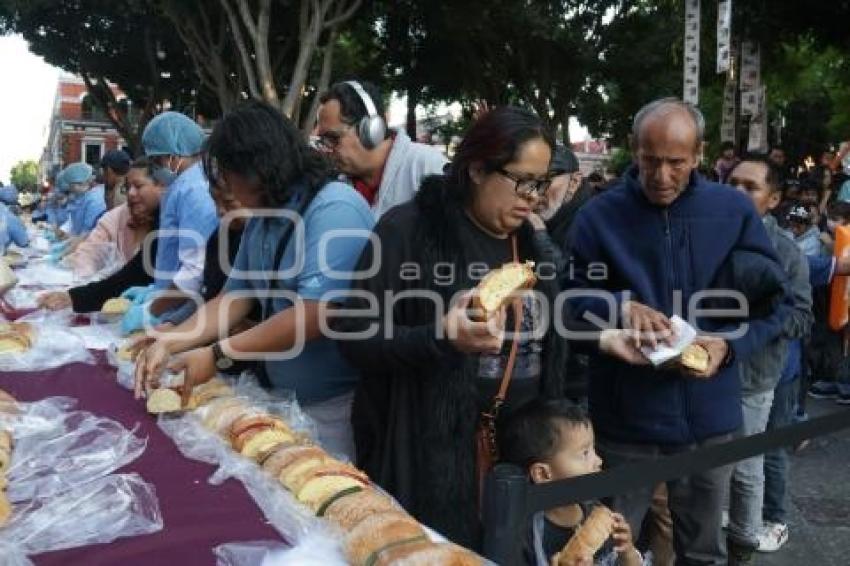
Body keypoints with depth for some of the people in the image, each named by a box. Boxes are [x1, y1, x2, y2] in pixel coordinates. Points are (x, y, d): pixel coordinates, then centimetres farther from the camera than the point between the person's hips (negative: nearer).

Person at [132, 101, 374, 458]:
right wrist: (167, 343, -4)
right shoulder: (261, 221, 8)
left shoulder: (335, 209, -20)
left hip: (336, 404, -8)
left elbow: (313, 316, -27)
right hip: (282, 398, 8)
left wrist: (218, 355, -21)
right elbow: (235, 297, 9)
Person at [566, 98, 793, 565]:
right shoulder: (598, 216, -5)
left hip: (708, 416, 2)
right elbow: (568, 299, -3)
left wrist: (731, 346, -15)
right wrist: (618, 306, -23)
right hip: (625, 419, -1)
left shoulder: (735, 210, -1)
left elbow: (774, 300, 3)